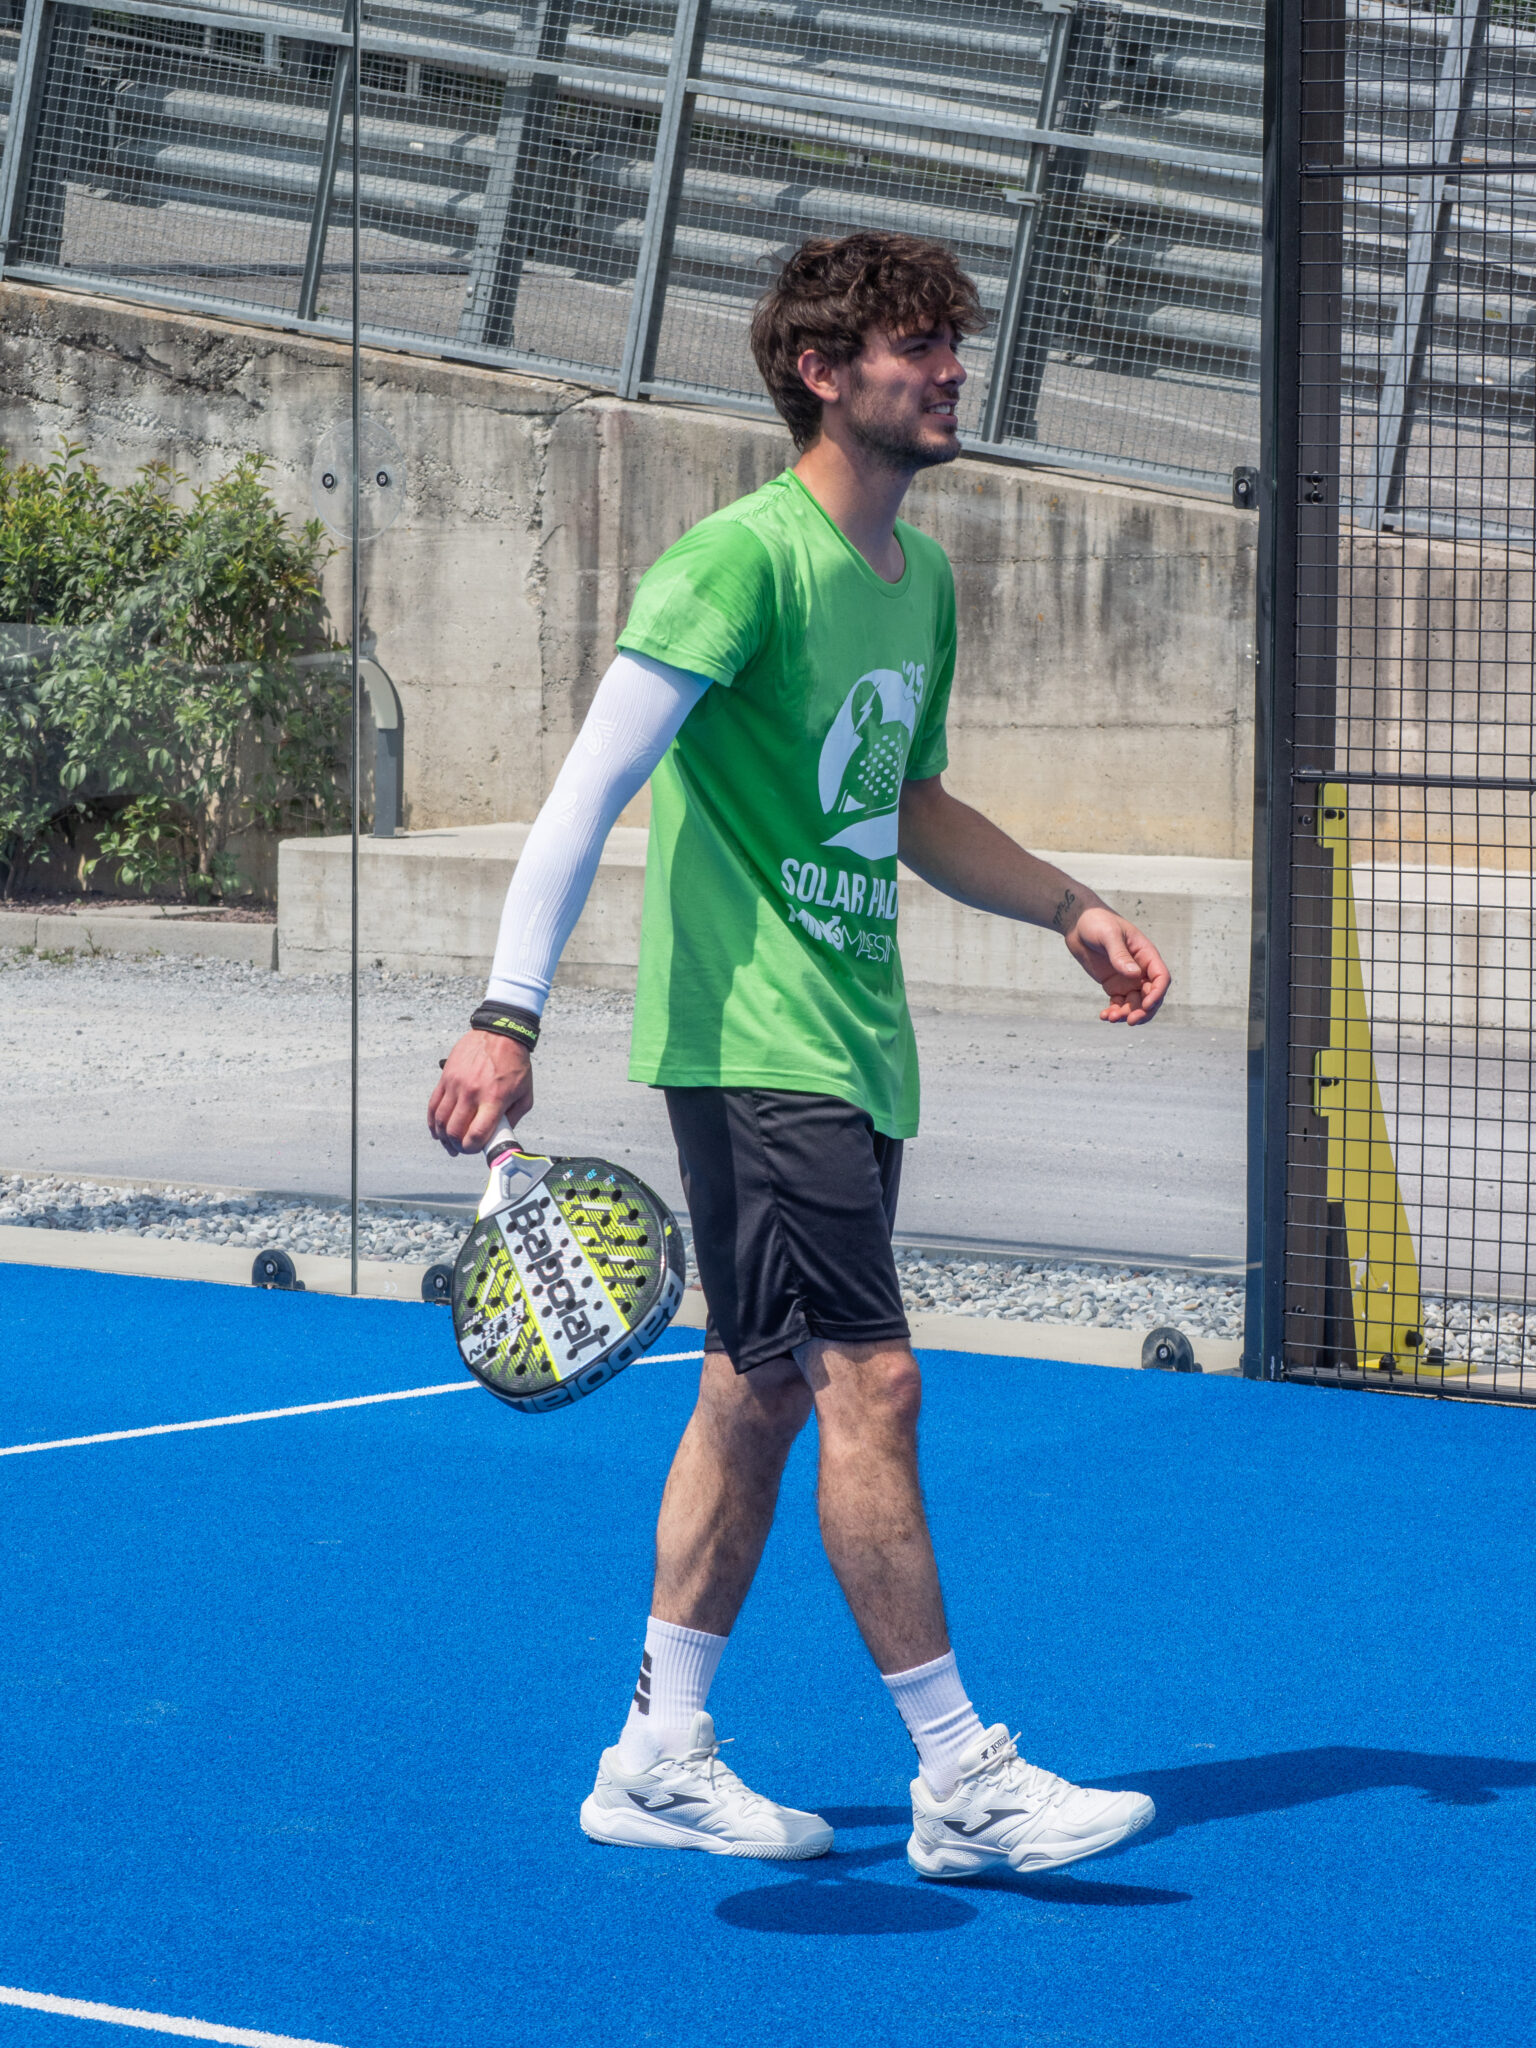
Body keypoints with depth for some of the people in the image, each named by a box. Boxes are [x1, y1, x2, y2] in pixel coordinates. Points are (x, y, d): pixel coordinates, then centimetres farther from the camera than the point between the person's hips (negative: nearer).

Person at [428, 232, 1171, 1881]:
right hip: (751, 1043, -9)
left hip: (853, 1047, 9)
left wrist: (1073, 912, 18)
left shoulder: (921, 580, 13)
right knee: (869, 1379, -10)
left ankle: (660, 1758, 19)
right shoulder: (743, 557, -14)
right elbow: (591, 784, -20)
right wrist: (507, 1018, -28)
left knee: (762, 1390, 11)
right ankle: (961, 1782, -5)